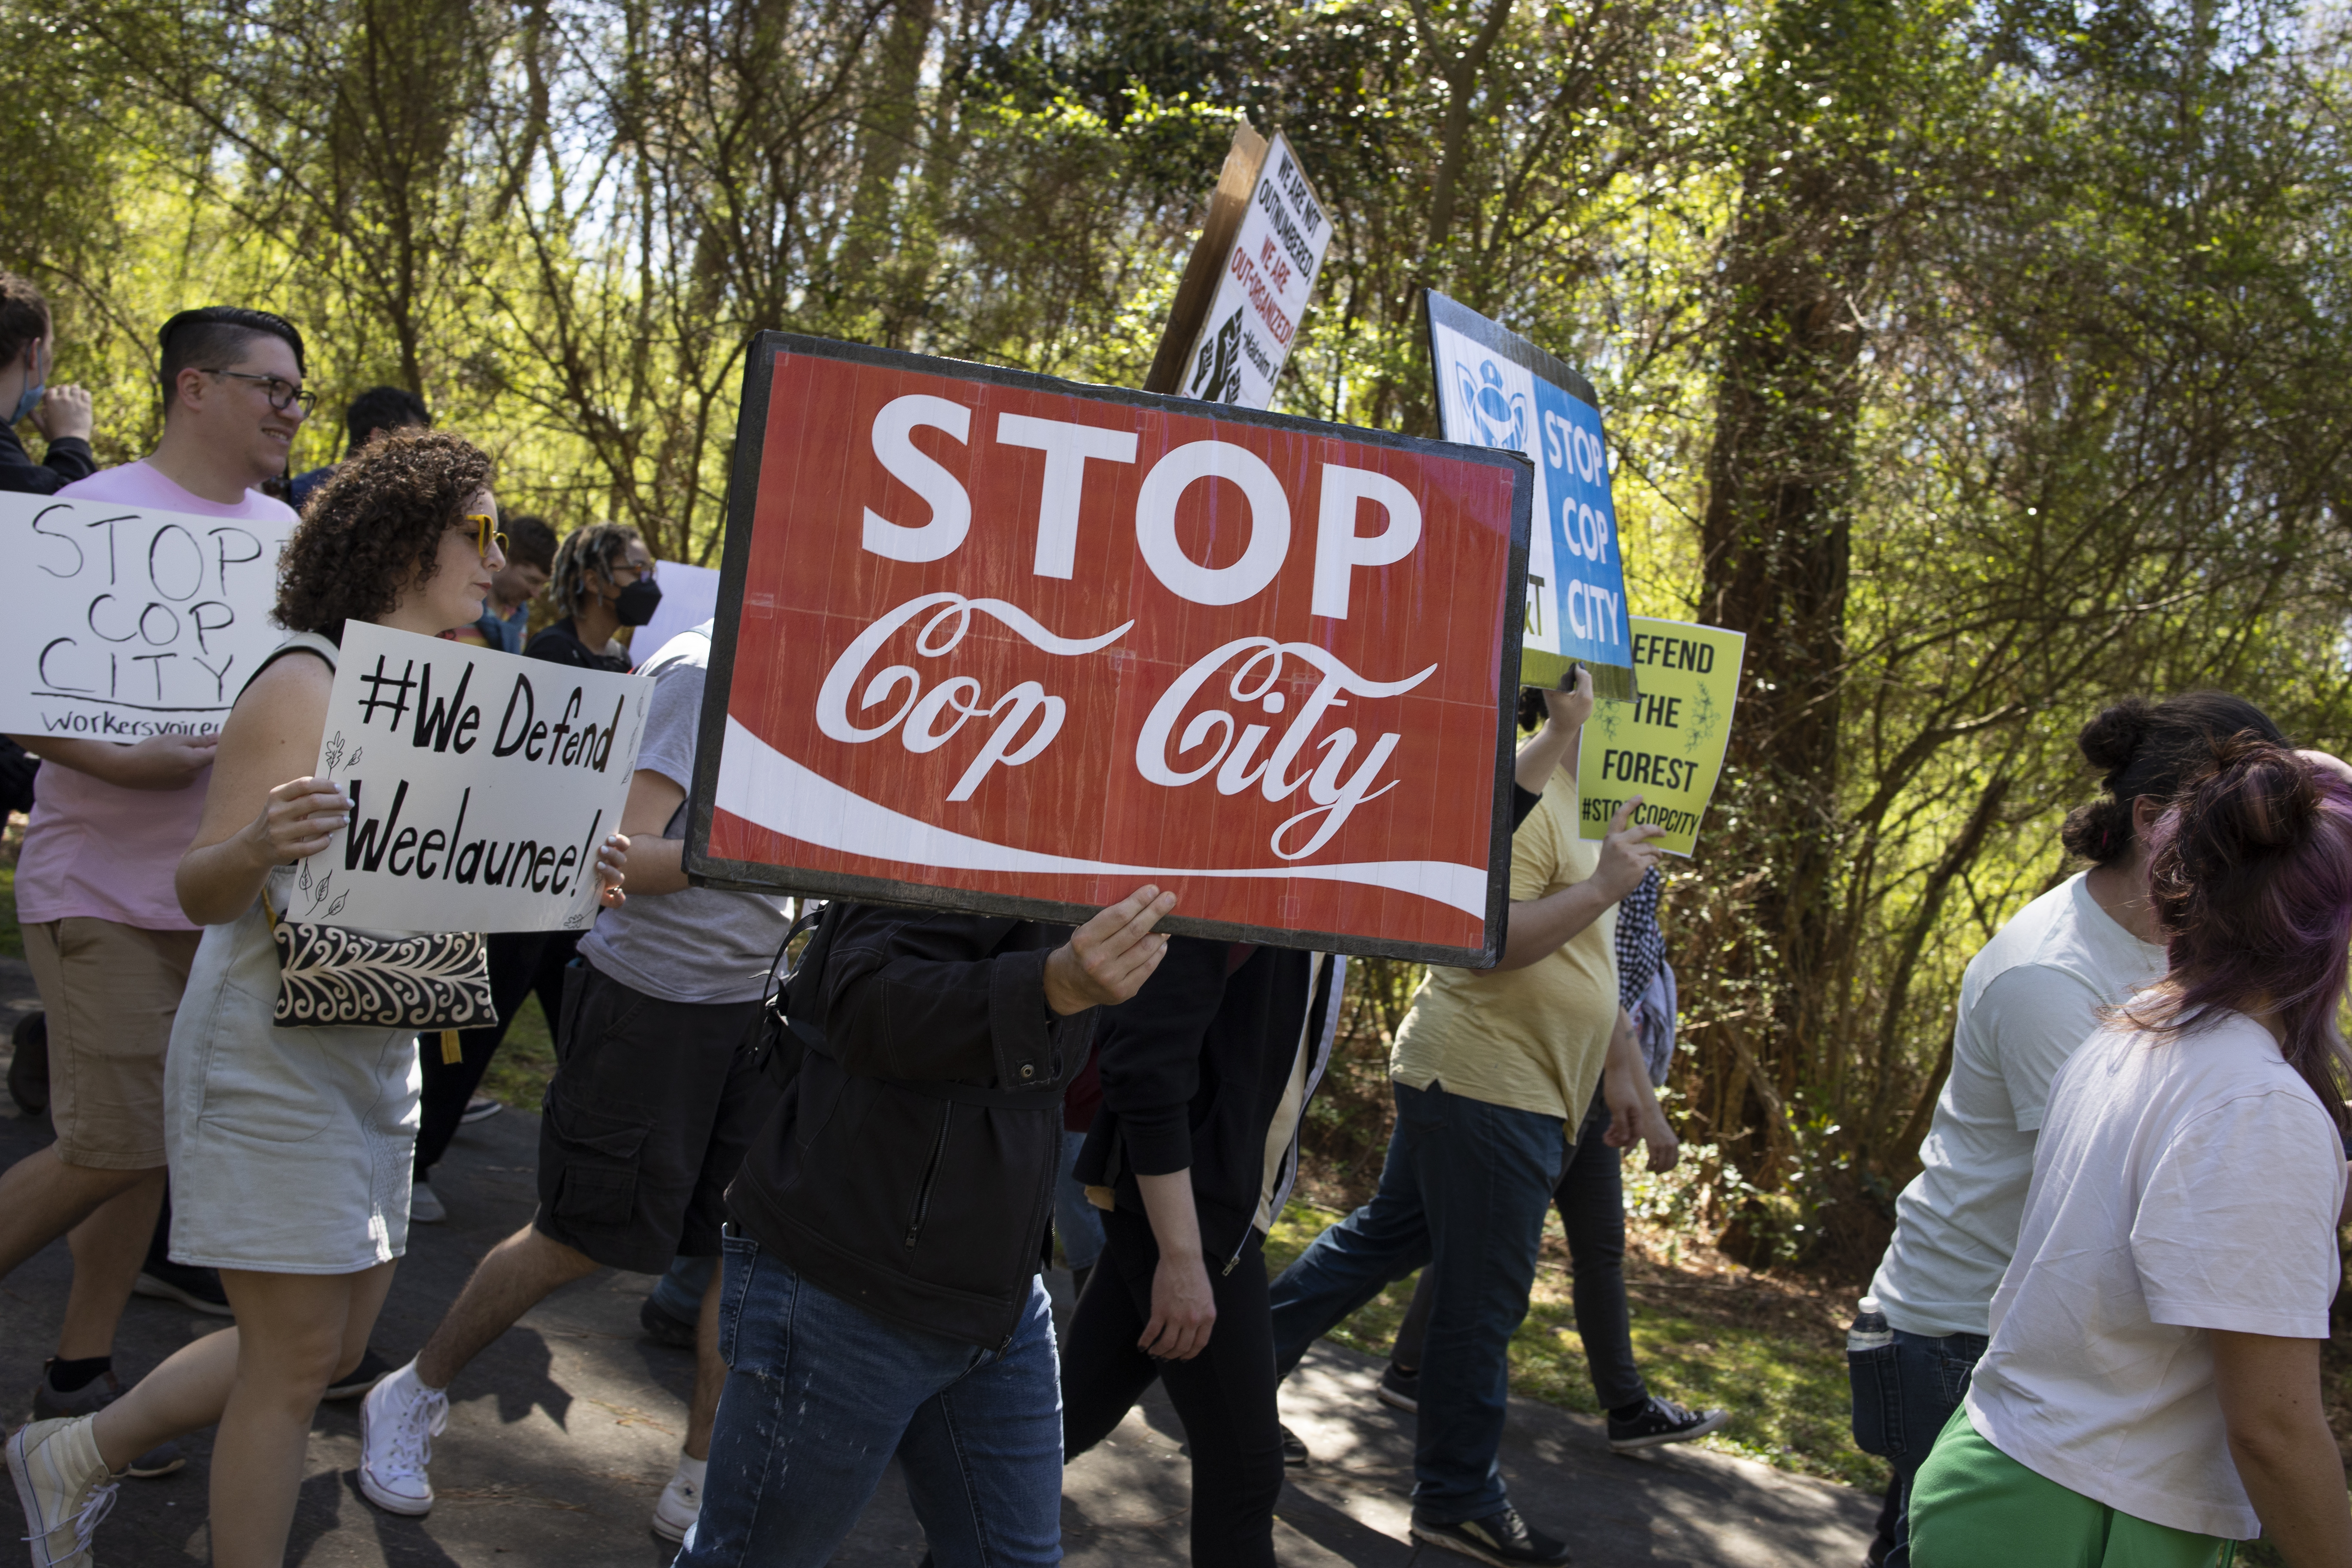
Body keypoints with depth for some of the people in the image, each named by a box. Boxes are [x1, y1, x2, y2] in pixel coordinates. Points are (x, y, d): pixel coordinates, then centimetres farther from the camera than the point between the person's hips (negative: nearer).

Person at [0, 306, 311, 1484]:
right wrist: (126, 759, -27)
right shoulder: (96, 514, -9)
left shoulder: (285, 531, 10)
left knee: (156, 1142, 10)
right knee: (113, 1151, -9)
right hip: (107, 888, -6)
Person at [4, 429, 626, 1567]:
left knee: (335, 1345, 15)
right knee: (296, 1355, -2)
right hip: (270, 1059, -9)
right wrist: (257, 845, -38)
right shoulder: (305, 683, -14)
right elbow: (202, 894, -15)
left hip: (378, 1059, 9)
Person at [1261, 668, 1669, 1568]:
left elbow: (1582, 959, 22)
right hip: (1487, 1082, -10)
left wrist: (1617, 1064, 20)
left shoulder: (1587, 803, 15)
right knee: (1483, 1300, 0)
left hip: (1463, 1082, 10)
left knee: (1384, 1238, 19)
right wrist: (1604, 885, -22)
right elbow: (1487, 940, -27)